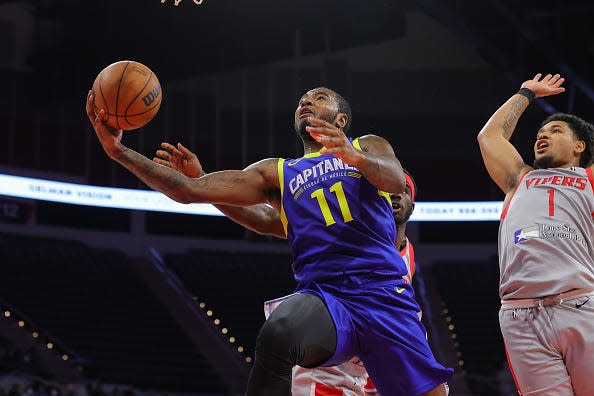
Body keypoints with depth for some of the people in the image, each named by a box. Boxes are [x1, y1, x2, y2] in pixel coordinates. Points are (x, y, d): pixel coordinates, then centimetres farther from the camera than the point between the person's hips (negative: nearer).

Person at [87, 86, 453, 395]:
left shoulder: (369, 147, 16)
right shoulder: (276, 173, 21)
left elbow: (396, 182, -9)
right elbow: (190, 191, 13)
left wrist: (355, 157, -32)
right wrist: (119, 151, 2)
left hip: (386, 295, 0)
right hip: (323, 297, 0)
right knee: (277, 333, -33)